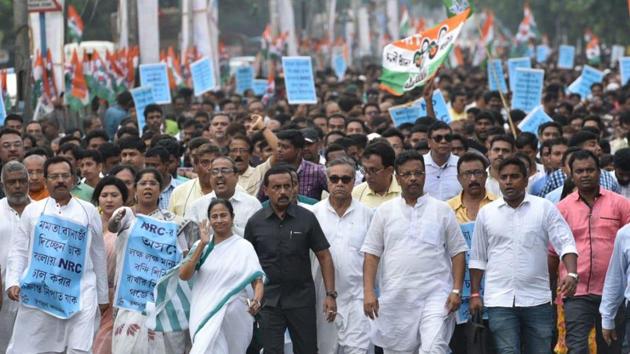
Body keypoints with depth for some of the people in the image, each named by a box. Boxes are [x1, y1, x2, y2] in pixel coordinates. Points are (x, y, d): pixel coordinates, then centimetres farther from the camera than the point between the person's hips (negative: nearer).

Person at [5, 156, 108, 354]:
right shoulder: (33, 210, 10)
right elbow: (19, 250, 9)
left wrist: (102, 296, 16)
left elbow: (98, 254, 15)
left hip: (79, 294, 0)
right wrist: (13, 282, -6)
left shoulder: (88, 211, 11)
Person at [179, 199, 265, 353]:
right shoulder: (201, 245, 8)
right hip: (206, 314, 2)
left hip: (233, 316, -2)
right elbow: (184, 275, -4)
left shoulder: (243, 247, -1)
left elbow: (258, 281, -6)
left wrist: (256, 301, -28)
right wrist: (202, 245, -11)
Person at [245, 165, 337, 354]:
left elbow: (324, 256, 0)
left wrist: (330, 294, -7)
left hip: (302, 298, 0)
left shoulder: (306, 218, -2)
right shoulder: (255, 223, 1)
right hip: (269, 301, 0)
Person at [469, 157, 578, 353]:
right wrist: (475, 294, 9)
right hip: (499, 300, 0)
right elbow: (478, 258, 13)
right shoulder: (486, 213, 8)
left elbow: (566, 244, -4)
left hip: (537, 299, 0)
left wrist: (572, 274, -21)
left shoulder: (545, 208, 2)